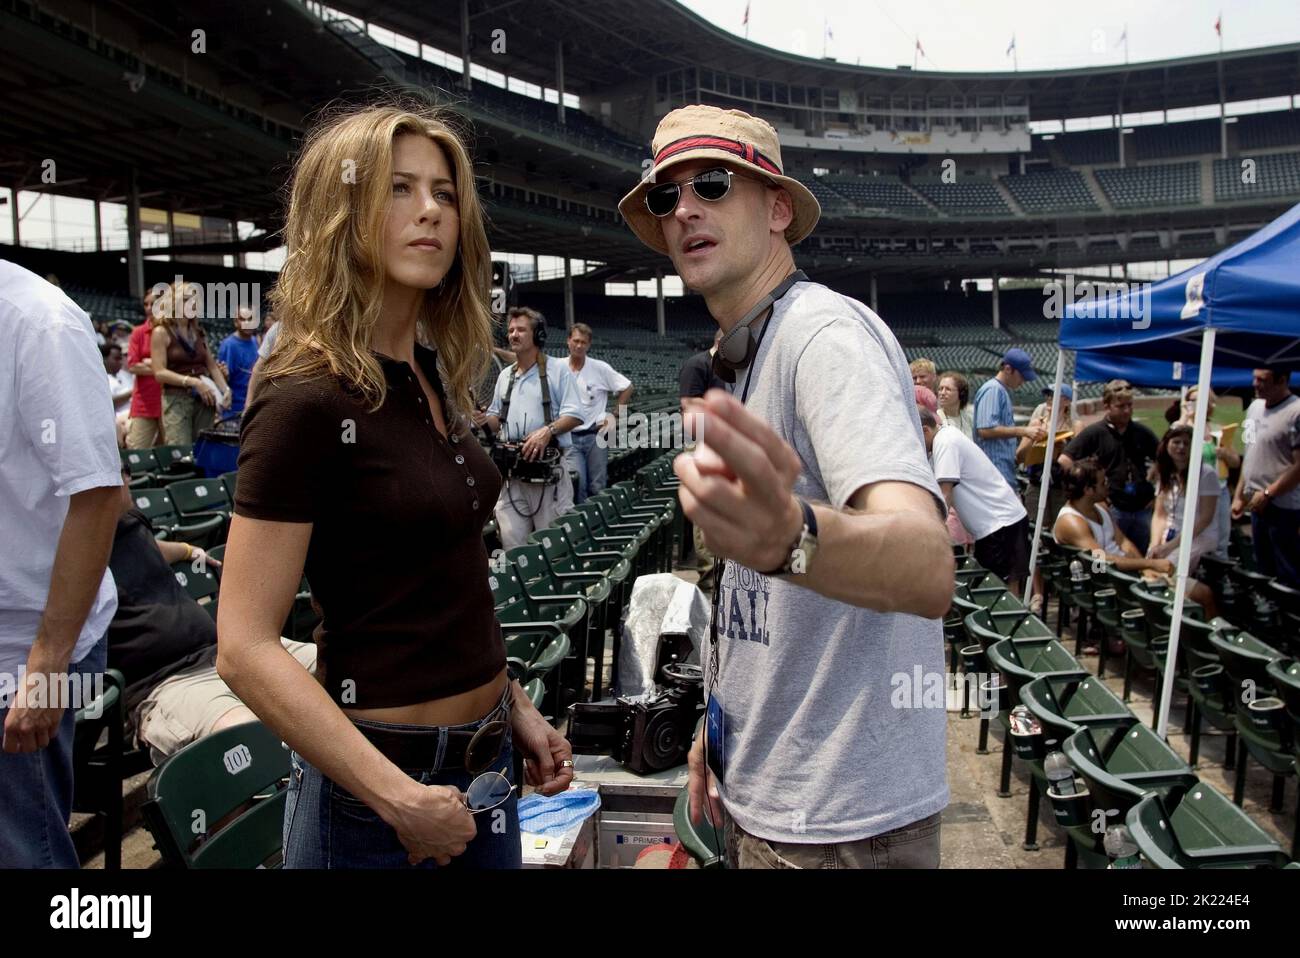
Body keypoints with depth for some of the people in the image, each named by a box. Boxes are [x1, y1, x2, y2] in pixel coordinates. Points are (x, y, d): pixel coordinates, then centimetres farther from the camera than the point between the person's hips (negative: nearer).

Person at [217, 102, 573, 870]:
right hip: (378, 775, -7)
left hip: (484, 754, 7)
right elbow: (246, 648, -20)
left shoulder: (433, 378, 4)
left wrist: (515, 707, 11)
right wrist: (398, 797, -23)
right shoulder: (306, 400, -18)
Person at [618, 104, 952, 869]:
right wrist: (723, 724, 14)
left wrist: (790, 536, -56)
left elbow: (926, 568, -37)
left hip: (843, 818, -8)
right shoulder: (736, 357, 11)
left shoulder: (827, 332, -19)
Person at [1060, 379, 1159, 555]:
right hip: (1113, 509, -4)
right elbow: (1064, 461, -10)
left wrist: (1157, 491, 10)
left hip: (1142, 509, 4)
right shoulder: (1095, 433, -4)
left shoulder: (1142, 433, 8)